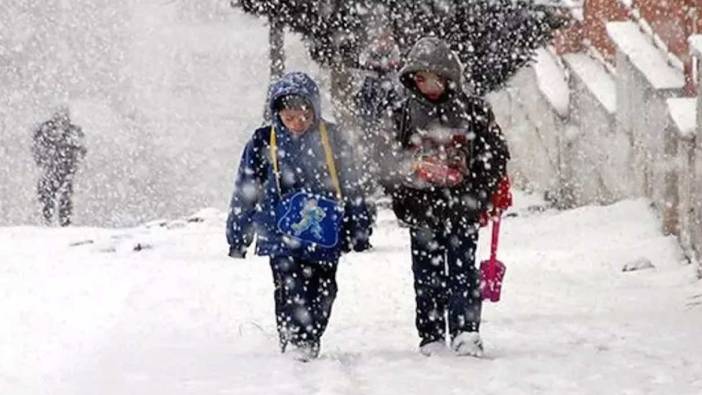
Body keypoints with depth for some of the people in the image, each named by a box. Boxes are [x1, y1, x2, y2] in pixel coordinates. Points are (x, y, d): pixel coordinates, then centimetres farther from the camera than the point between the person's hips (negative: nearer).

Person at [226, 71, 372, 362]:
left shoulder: (331, 139, 5)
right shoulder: (264, 143, 1)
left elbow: (351, 186, 13)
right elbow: (245, 191, 8)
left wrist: (358, 230, 14)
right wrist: (237, 236, 9)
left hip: (324, 235, 2)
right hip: (282, 234, -2)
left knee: (323, 291, 3)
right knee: (291, 290, -12)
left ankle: (310, 343, 16)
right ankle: (293, 342, -8)